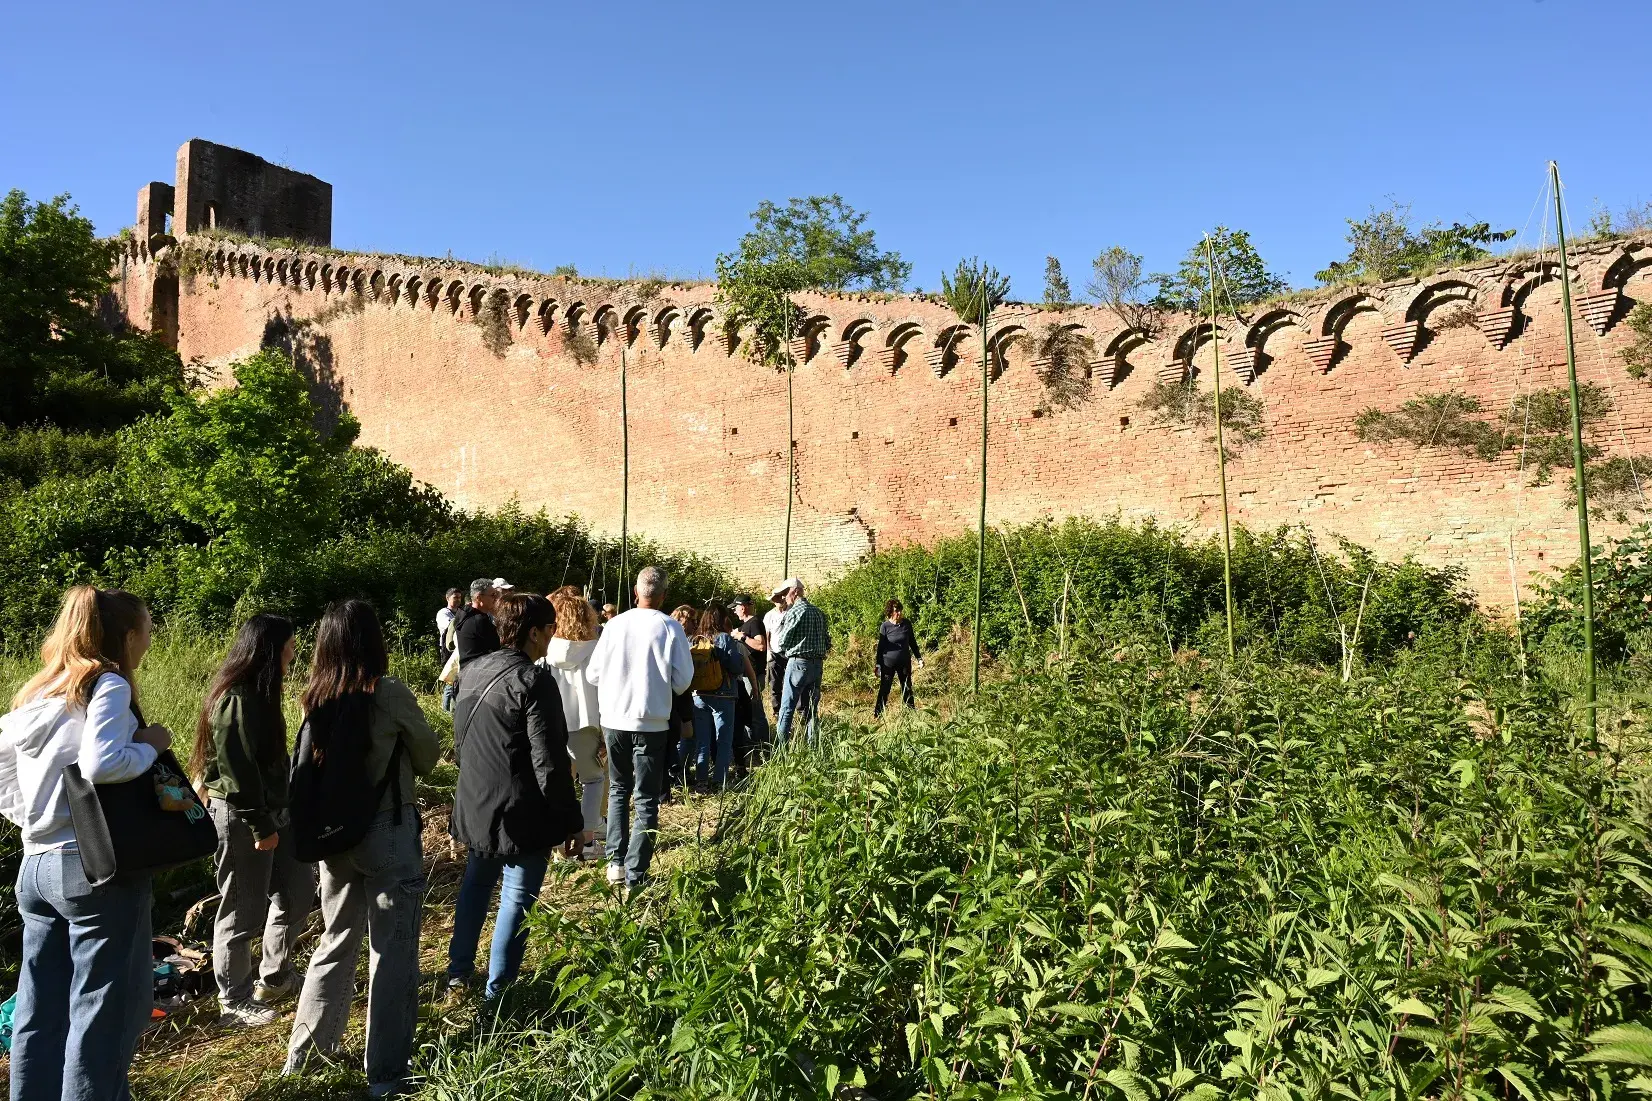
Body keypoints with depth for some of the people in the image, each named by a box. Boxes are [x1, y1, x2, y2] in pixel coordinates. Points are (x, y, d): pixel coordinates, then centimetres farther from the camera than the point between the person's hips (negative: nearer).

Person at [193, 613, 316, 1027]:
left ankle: (274, 978, 33)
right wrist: (260, 826, -19)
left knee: (298, 888, 17)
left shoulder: (259, 693, 9)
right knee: (243, 911, 5)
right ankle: (234, 1001, 23)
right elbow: (237, 770, -23)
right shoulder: (236, 700, -21)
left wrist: (275, 817, 17)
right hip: (241, 817, -10)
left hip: (273, 809, 10)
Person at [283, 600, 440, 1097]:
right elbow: (428, 756, -3)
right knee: (393, 952, 5)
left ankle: (305, 1049, 34)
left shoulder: (316, 698, -1)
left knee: (337, 939, 22)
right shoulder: (389, 693, -17)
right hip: (388, 831, -6)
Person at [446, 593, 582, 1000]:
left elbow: (460, 742, 15)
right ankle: (497, 994, 13)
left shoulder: (474, 672, 4)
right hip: (521, 814, -8)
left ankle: (458, 974, 37)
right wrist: (571, 822, -12)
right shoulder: (535, 682, -21)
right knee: (516, 901, 5)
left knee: (475, 886, 25)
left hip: (476, 808, 8)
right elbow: (549, 763, -21)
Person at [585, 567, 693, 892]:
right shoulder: (670, 627, -10)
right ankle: (635, 876, 4)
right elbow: (682, 681, -9)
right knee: (646, 800, 7)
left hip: (614, 720, 3)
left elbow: (593, 674, 2)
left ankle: (616, 863, 21)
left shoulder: (615, 624, -3)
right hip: (651, 722, -3)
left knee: (618, 790, 22)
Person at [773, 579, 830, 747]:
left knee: (787, 708, -3)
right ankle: (813, 746, 13)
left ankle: (781, 747, -4)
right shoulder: (819, 612, 12)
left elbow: (781, 642, -10)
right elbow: (827, 642, 12)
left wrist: (779, 648, 10)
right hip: (818, 664, 7)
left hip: (798, 663, -7)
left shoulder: (794, 612, -10)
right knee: (811, 709, 12)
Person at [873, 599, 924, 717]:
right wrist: (878, 666, -6)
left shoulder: (907, 623, -2)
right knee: (884, 690, -1)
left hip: (905, 662, 3)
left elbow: (912, 642, 10)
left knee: (907, 689, 11)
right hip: (888, 663, -3)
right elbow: (880, 646, -5)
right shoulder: (885, 626, -10)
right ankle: (877, 715, 6)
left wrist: (919, 658, 10)